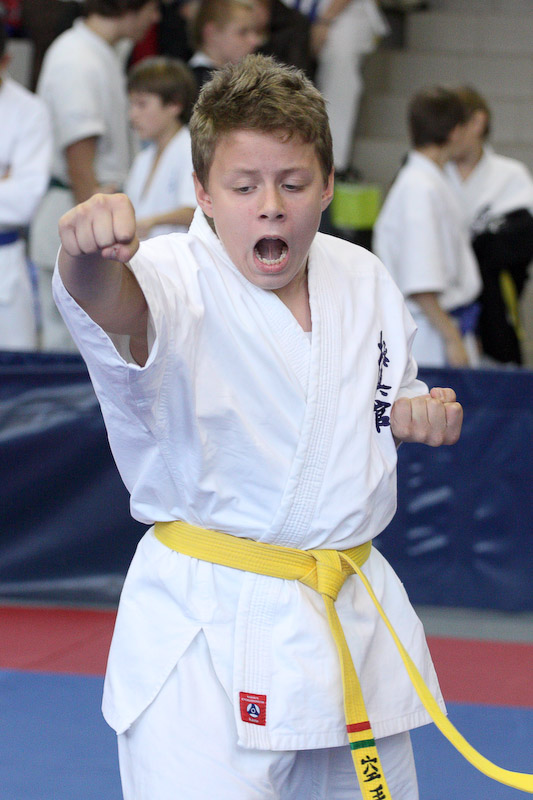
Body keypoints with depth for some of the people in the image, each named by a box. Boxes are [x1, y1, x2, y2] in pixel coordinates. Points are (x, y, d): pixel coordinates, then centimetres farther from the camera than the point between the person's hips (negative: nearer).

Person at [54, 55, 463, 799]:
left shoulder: (363, 281, 5)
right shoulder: (174, 283, -14)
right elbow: (109, 304, -39)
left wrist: (419, 416, -2)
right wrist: (90, 255, -63)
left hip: (354, 617, 6)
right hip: (207, 635, -6)